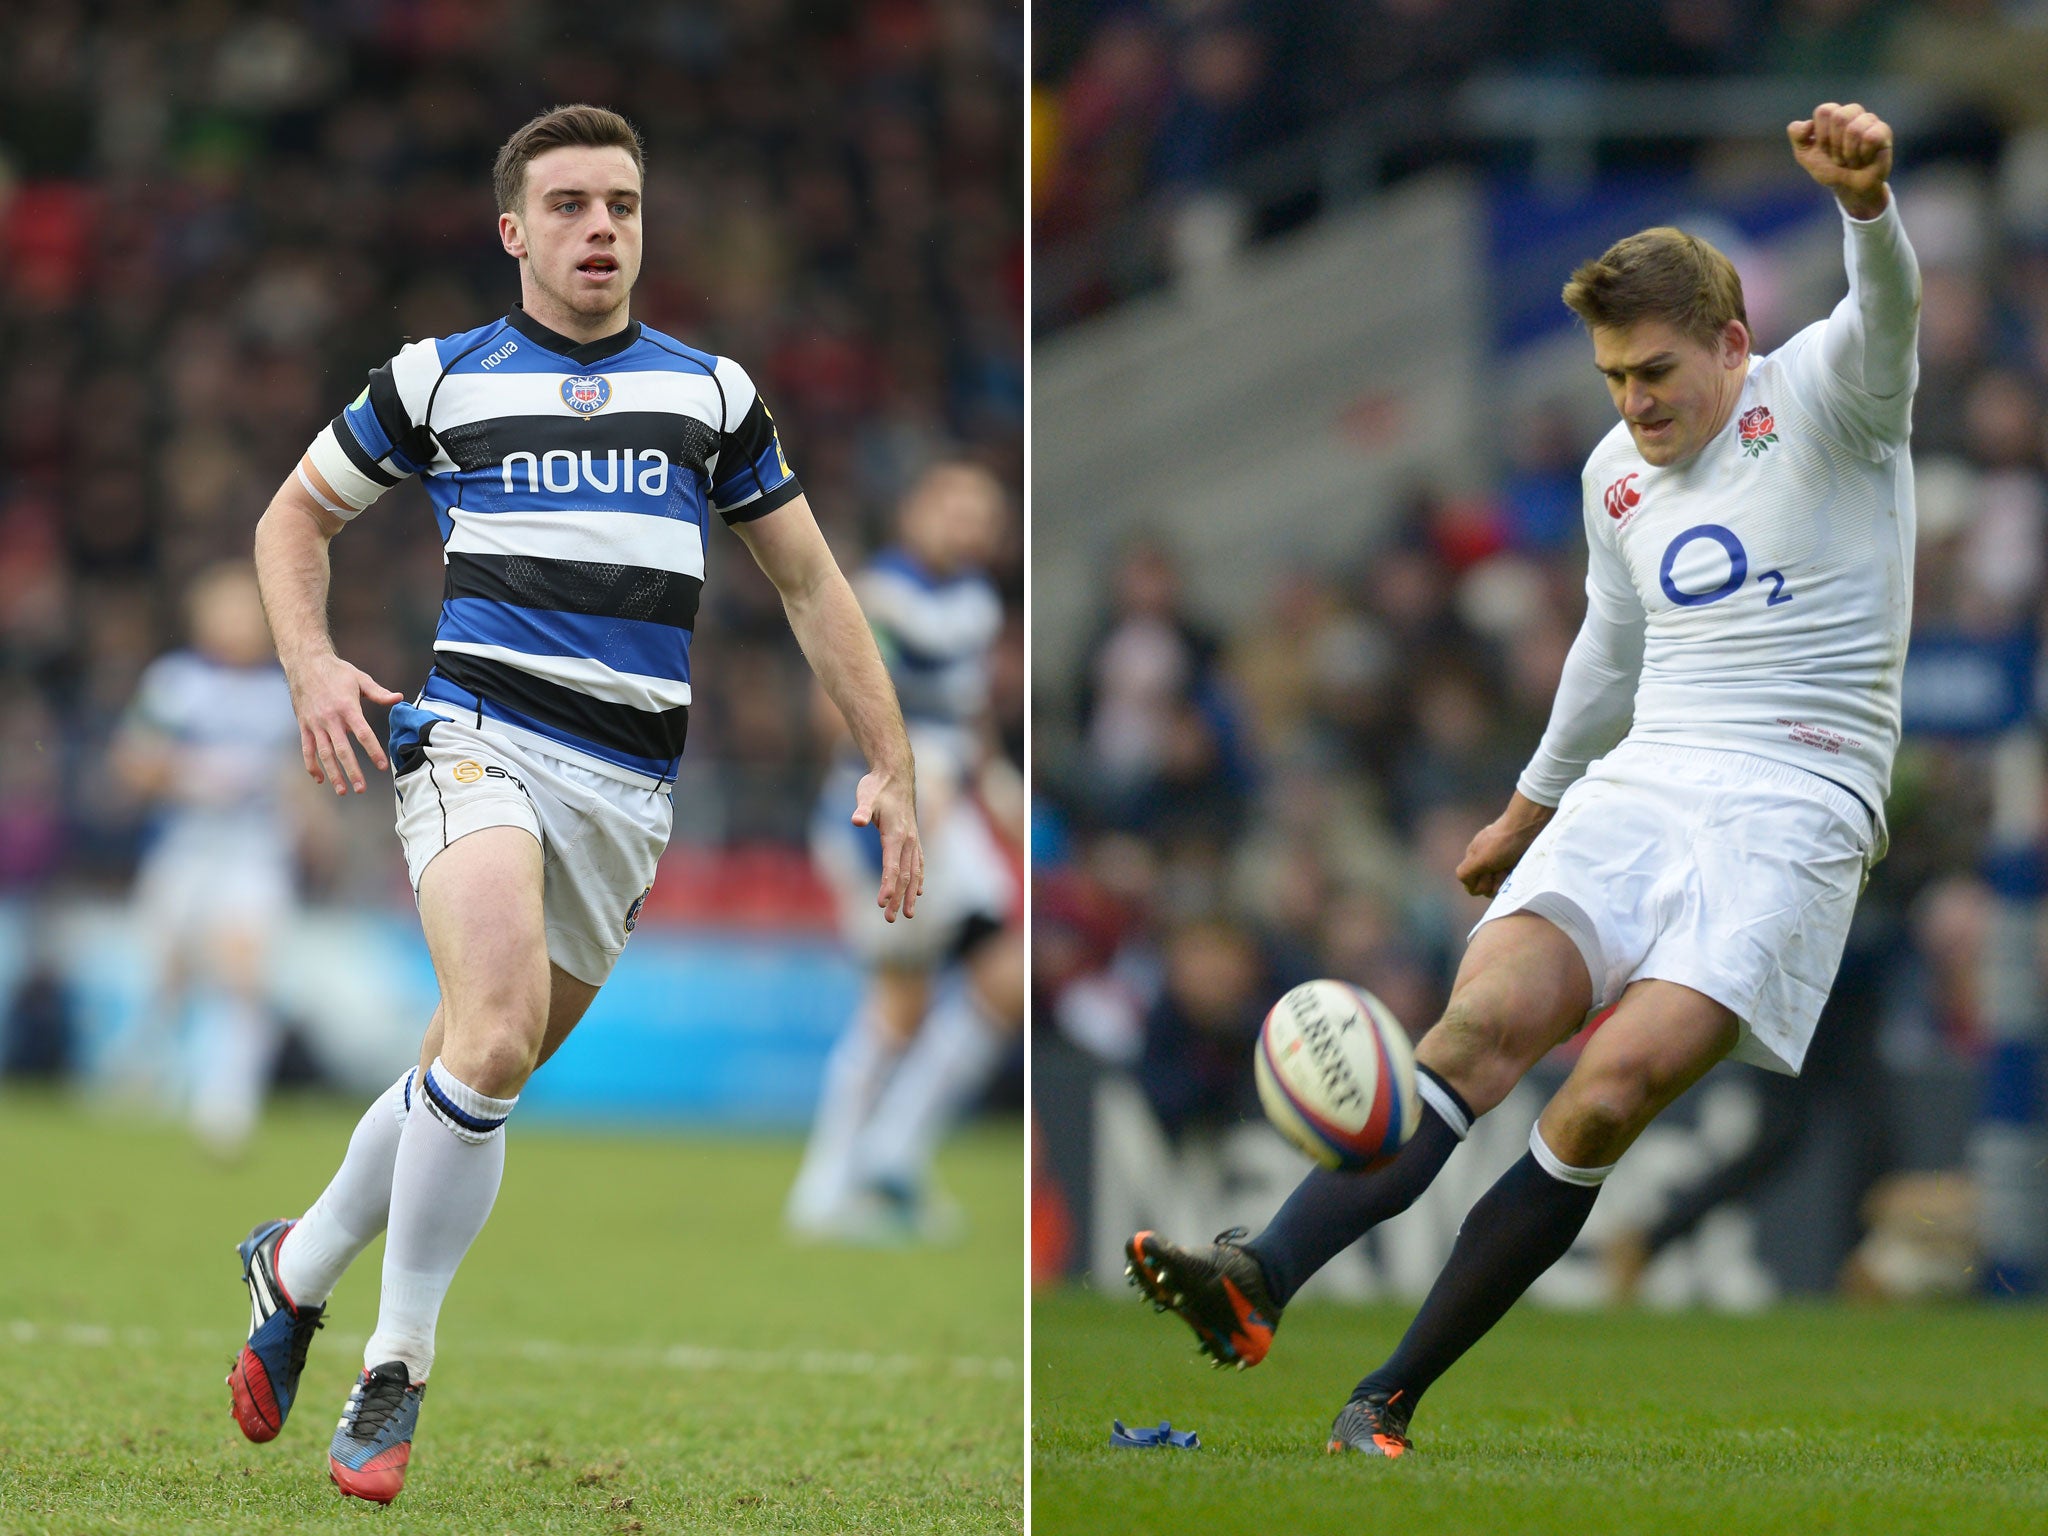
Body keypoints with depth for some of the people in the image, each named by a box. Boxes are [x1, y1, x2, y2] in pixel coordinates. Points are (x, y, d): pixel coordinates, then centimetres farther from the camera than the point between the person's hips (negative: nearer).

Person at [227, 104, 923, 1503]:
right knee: (496, 1032, -26)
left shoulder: (712, 391, 14)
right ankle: (396, 1370, -14)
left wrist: (891, 767, 11)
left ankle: (301, 1267, 33)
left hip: (630, 788, 3)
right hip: (477, 740, -3)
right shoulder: (440, 380, 8)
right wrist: (312, 666, 2)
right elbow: (296, 514, 20)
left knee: (479, 1075, 6)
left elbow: (811, 581, 19)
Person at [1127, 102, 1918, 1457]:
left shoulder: (1819, 406, -3)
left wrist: (1867, 199, -47)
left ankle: (1388, 1399, -17)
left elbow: (1887, 317, -25)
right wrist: (1531, 810, 41)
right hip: (1636, 788, 6)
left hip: (1796, 817, -5)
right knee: (1483, 1027, -20)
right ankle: (1261, 1283, -39)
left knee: (1617, 1087, -22)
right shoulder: (1619, 477, 17)